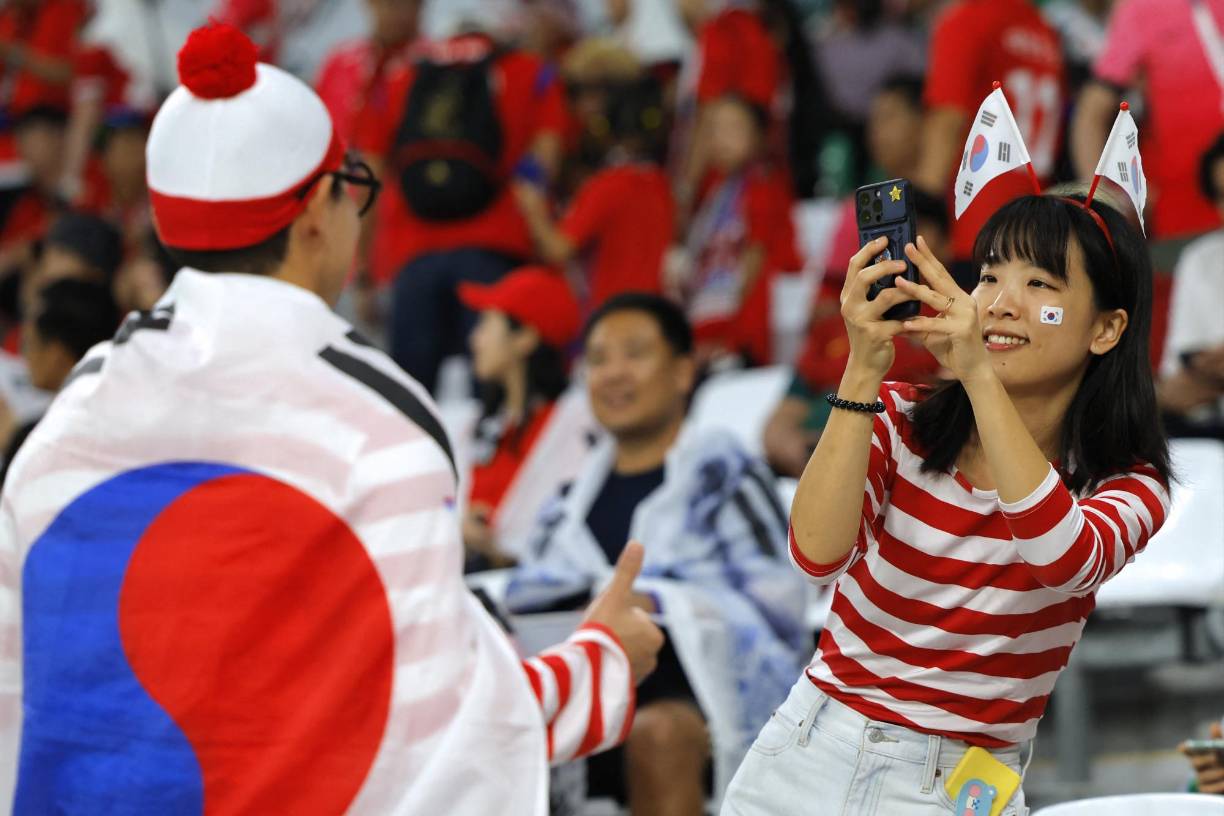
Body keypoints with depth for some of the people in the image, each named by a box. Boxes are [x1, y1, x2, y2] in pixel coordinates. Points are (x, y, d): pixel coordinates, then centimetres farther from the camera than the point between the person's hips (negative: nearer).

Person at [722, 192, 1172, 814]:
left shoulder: (1128, 488, -5)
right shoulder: (897, 421, -3)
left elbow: (1065, 562, -29)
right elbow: (818, 554, -21)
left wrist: (979, 377, -36)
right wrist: (863, 370, -29)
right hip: (811, 759, 1)